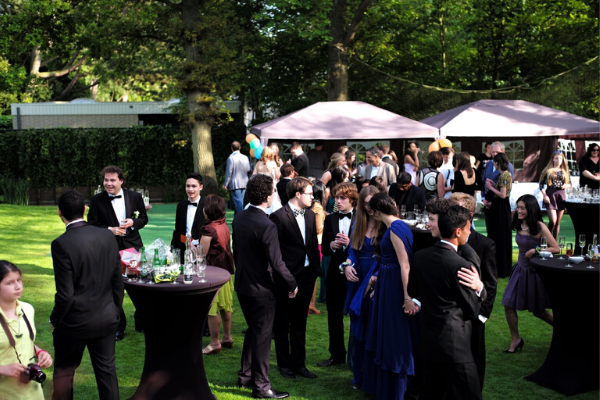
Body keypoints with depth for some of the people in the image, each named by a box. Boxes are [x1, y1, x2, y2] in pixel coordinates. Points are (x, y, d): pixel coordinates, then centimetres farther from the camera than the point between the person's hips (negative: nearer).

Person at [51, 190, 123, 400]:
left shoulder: (61, 244, -20)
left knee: (64, 372, 16)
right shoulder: (108, 236, -4)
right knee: (107, 370, 15)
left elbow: (65, 294, -18)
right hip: (107, 319, 4)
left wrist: (55, 320, -1)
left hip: (75, 321, -4)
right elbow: (118, 280, 2)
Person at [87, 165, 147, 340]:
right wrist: (109, 230, -18)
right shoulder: (97, 201, -4)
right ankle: (118, 326, 21)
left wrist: (133, 223, -13)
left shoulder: (135, 197, 0)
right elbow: (92, 225, -2)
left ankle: (141, 321, 31)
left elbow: (144, 218, 7)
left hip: (133, 247, 1)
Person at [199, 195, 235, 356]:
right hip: (225, 269, 9)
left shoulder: (208, 229, -20)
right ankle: (227, 338, 28)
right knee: (225, 306, 17)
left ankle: (214, 343, 7)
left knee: (211, 309, 0)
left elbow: (202, 254, -18)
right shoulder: (224, 225, 5)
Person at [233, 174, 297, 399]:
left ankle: (245, 376, 34)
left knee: (253, 330, 23)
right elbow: (276, 263, -23)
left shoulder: (239, 218, 0)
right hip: (261, 288, -8)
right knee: (262, 336, 5)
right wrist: (291, 285, -9)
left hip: (242, 284, 8)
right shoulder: (267, 226, -24)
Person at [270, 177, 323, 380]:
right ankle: (284, 364, 23)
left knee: (300, 323, 16)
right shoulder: (279, 216, -13)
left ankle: (299, 363, 26)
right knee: (282, 323, 9)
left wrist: (316, 268, 6)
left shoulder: (310, 215, 8)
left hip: (307, 275, 6)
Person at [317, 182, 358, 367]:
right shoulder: (330, 219, 6)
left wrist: (349, 244, -22)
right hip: (335, 273, 4)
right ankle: (337, 354, 26)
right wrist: (331, 245, -14)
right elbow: (324, 248, 8)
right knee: (334, 316, 13)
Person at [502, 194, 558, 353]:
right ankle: (515, 339, 12)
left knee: (537, 310, 7)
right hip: (520, 268, 6)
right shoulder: (519, 225, 1)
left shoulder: (539, 226, -16)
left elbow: (555, 248, -15)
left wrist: (534, 251, -24)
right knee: (508, 304, -3)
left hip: (534, 270, -6)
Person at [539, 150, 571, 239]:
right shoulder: (548, 170, 1)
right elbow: (541, 184, 1)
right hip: (550, 196, -4)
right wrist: (544, 195, -10)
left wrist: (565, 185, -5)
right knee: (553, 221, -15)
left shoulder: (565, 171, 11)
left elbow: (570, 184, 18)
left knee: (558, 222, 7)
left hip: (561, 196, 4)